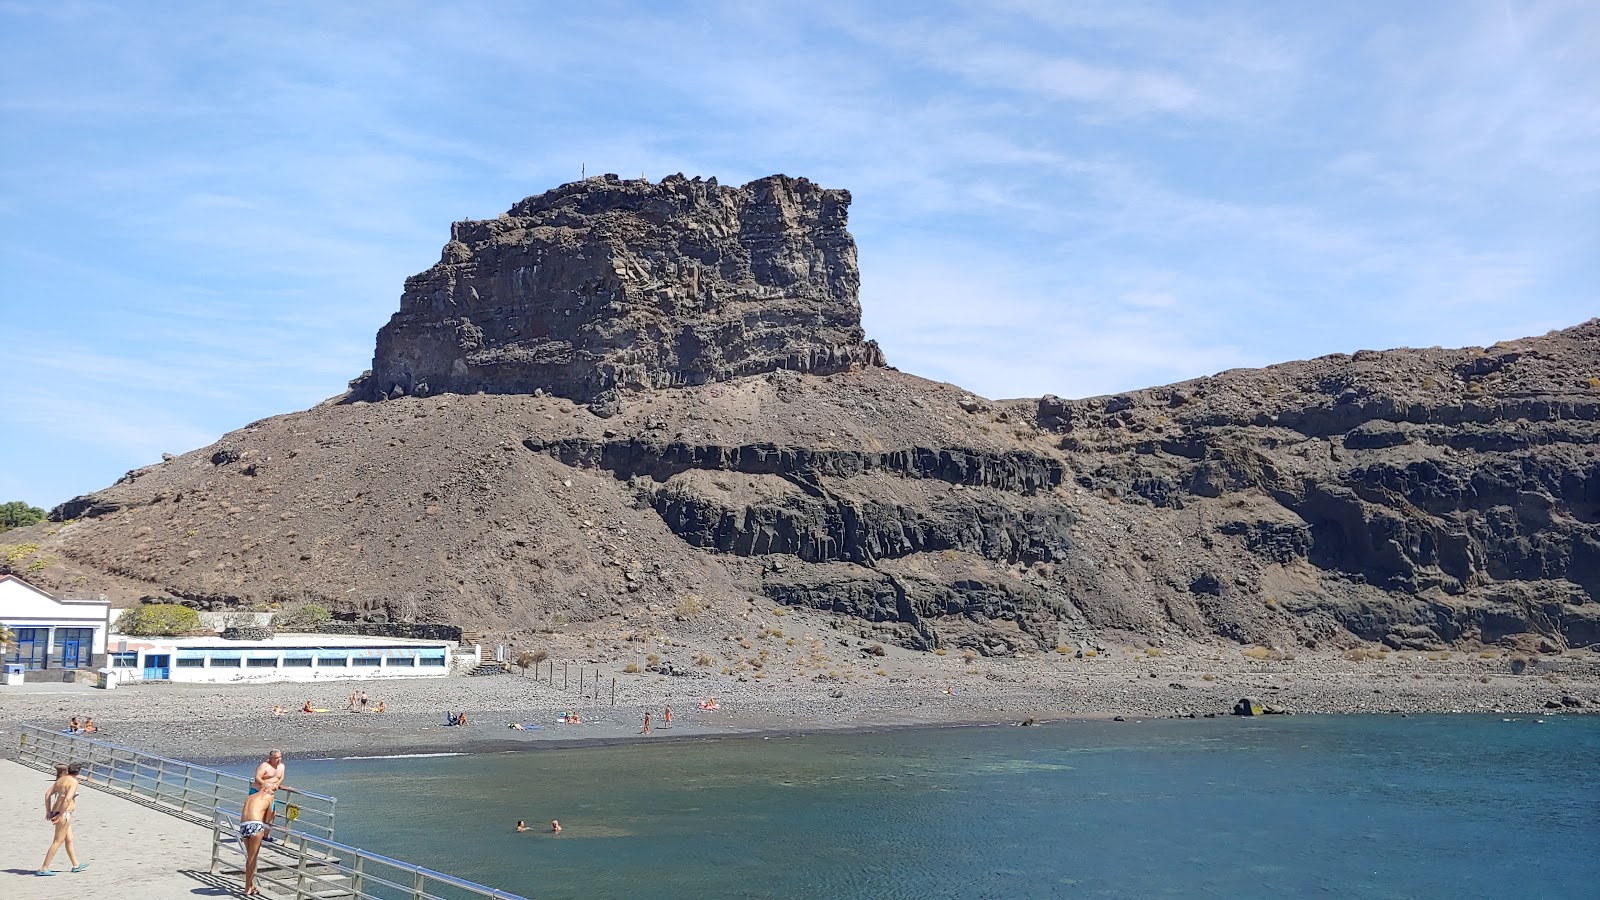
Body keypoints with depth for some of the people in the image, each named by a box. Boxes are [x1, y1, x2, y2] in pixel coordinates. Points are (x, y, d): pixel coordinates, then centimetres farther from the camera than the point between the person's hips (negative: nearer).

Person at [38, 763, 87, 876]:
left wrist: (48, 811, 15)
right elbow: (67, 799, -24)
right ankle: (43, 869, -1)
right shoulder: (73, 782, -14)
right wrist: (60, 815, -19)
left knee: (69, 840, 18)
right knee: (58, 841, -2)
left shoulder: (60, 780, 11)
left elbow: (47, 794, 12)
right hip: (64, 814, -9)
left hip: (55, 812, 9)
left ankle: (76, 865, 29)